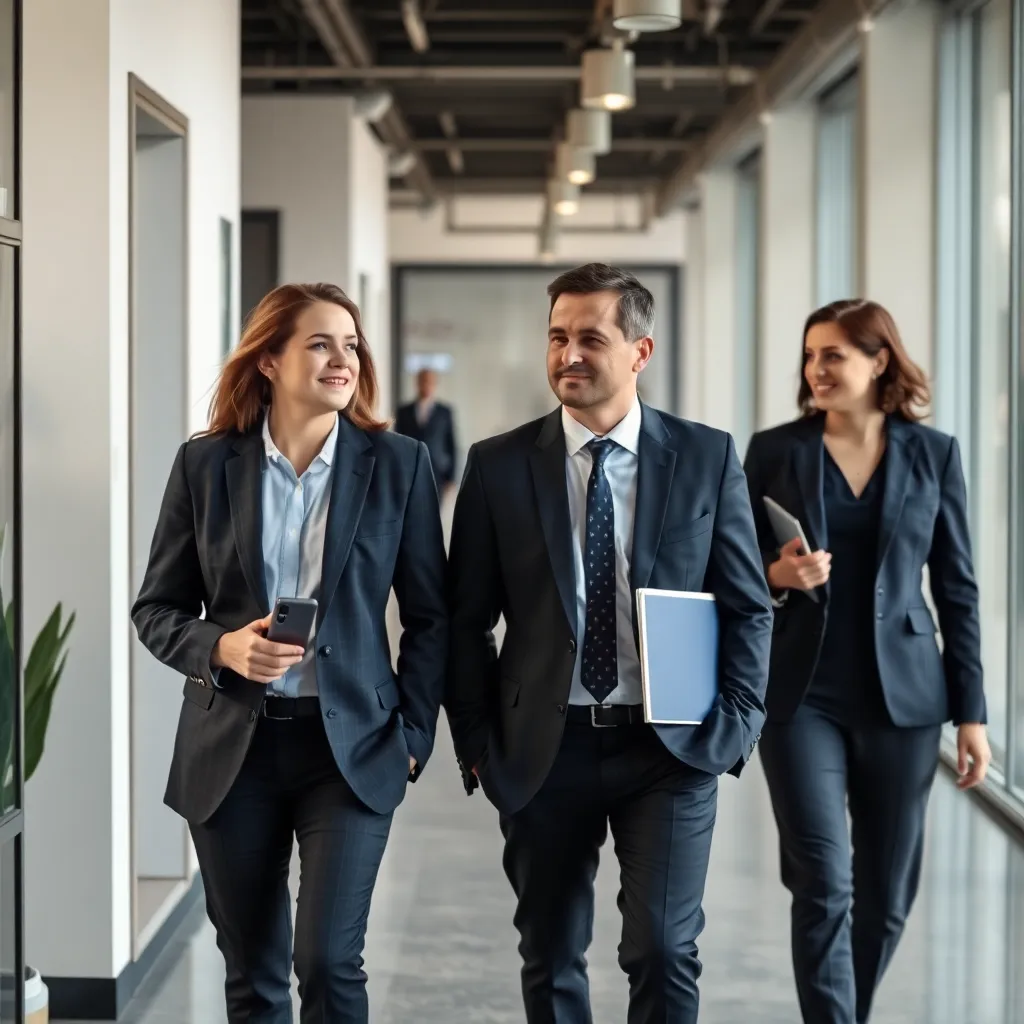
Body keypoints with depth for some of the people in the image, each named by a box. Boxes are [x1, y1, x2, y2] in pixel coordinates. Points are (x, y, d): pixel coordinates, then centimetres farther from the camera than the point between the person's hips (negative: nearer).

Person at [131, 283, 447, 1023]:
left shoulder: (398, 464, 0)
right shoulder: (205, 464, 1)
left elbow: (429, 616, 5)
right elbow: (156, 609, 6)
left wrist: (412, 733, -1)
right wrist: (222, 648, -13)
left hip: (350, 744, -1)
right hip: (232, 747, 1)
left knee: (328, 960, -11)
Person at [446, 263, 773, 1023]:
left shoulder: (707, 458, 0)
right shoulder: (499, 466, 0)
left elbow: (748, 606, 4)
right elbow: (466, 619, 4)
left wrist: (735, 726, -4)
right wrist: (477, 742, 0)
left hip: (671, 746, -1)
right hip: (543, 750, 1)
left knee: (663, 950, -8)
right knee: (550, 960, 11)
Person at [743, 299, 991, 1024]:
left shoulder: (933, 454, 4)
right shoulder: (775, 450, 2)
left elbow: (958, 589, 5)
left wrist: (972, 712, 1)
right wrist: (777, 576, -15)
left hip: (901, 694, 1)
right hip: (802, 694, -1)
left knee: (887, 893, 8)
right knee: (824, 886, -9)